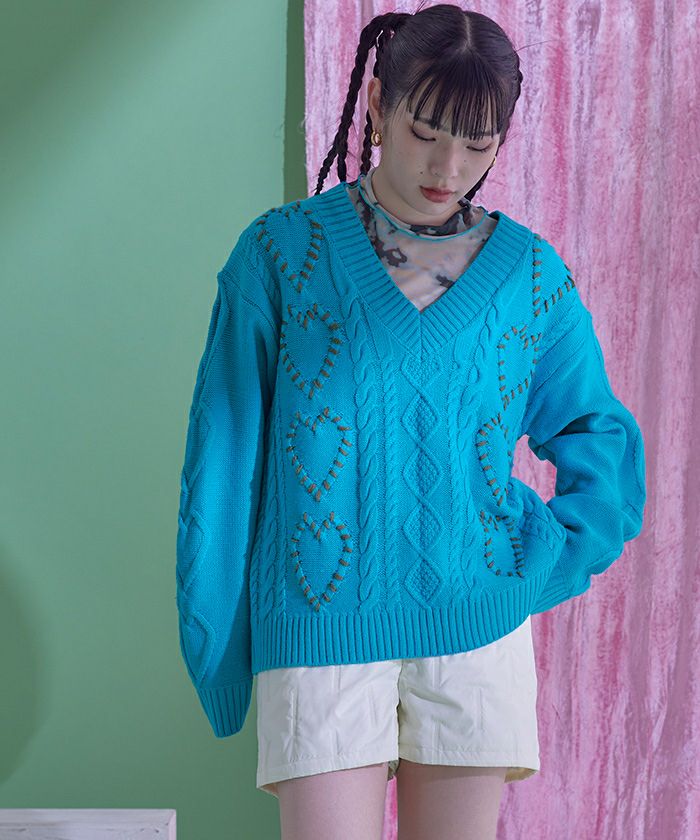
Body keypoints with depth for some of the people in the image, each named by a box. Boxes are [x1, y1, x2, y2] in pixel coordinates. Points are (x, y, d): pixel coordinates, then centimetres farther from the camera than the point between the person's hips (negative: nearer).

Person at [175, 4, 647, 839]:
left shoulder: (531, 273, 5)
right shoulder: (281, 251, -2)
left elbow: (600, 432, 16)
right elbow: (226, 451, 2)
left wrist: (551, 554, -1)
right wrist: (214, 638, 4)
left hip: (474, 628, 3)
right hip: (320, 626, -2)